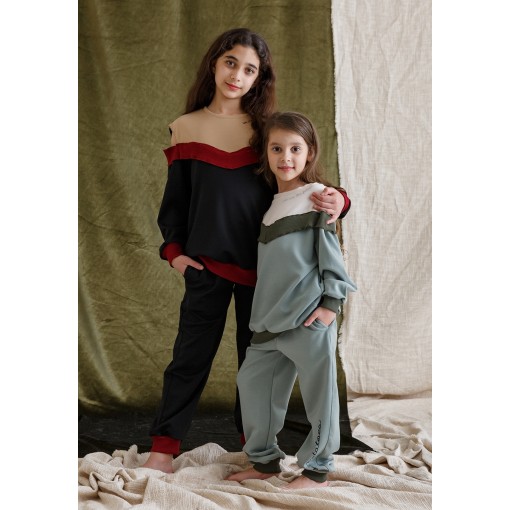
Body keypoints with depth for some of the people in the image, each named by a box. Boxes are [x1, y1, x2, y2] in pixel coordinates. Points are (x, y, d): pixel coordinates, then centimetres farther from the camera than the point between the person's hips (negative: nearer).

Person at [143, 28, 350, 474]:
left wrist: (336, 200, -18)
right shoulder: (186, 128, 3)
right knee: (192, 353, 4)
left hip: (261, 264, 1)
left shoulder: (266, 128, 2)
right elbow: (175, 200, 9)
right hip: (207, 262, -1)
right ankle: (164, 446, 15)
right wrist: (174, 249, -4)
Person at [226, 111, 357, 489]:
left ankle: (317, 469, 15)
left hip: (310, 318, -7)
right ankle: (264, 460, 25)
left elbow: (331, 253, -6)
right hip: (272, 319, 7)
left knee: (318, 391, 1)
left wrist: (332, 301, -12)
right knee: (252, 380, 10)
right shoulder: (272, 205, 15)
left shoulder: (318, 198, -5)